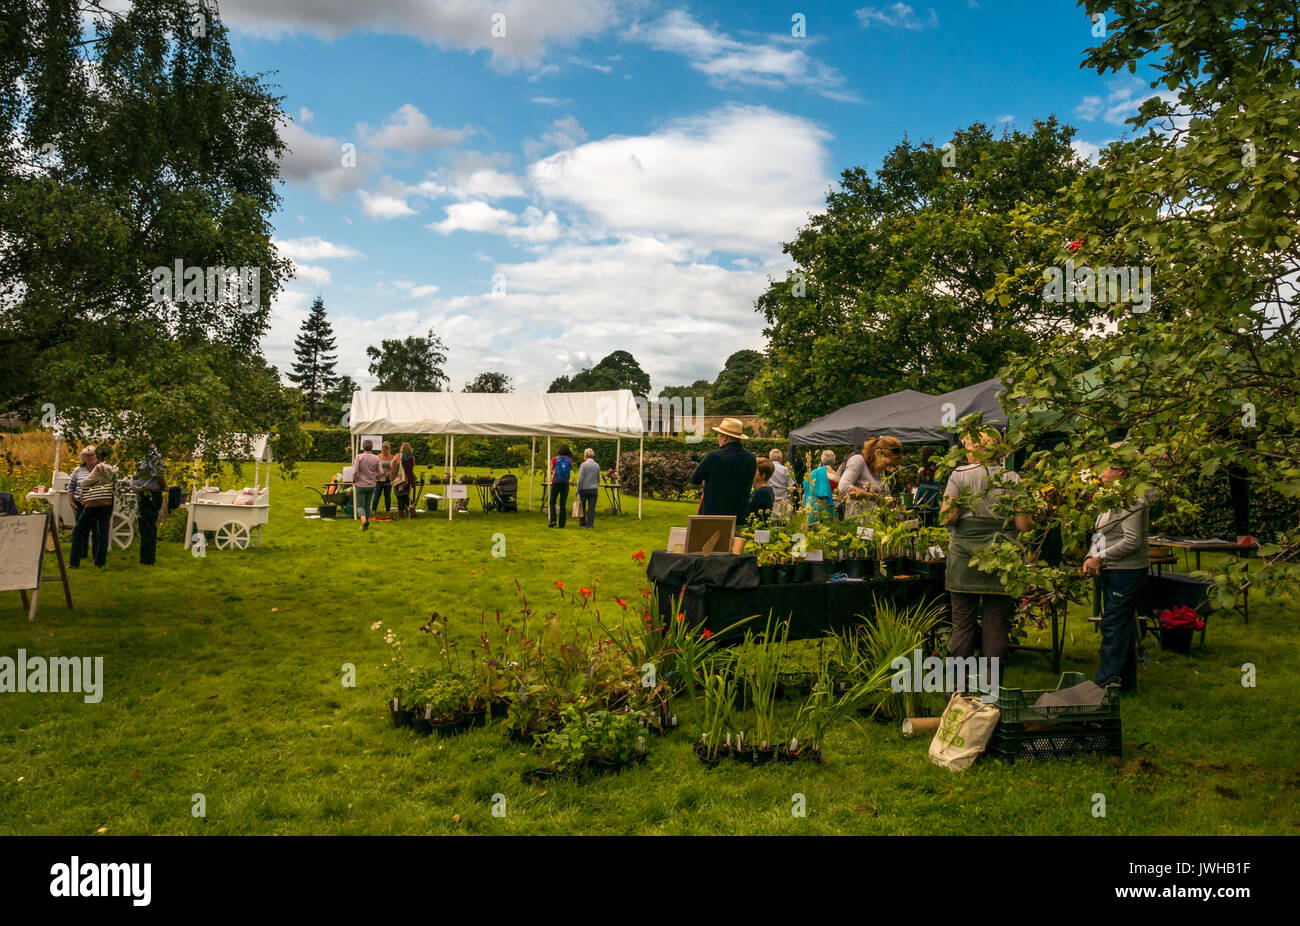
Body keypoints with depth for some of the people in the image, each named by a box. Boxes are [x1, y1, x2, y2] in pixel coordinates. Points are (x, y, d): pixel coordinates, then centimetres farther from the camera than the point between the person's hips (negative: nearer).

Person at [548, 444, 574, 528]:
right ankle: (561, 524, 5)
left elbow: (551, 471, 6)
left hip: (555, 483, -1)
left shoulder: (555, 459, -4)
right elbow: (571, 470, 7)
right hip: (565, 484, 1)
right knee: (563, 504, 6)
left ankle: (553, 520, -5)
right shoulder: (569, 460, -3)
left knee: (552, 502, 11)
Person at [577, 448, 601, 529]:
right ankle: (590, 524, 1)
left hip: (584, 489, -2)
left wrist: (578, 490, -6)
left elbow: (580, 479, -12)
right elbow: (598, 479, 10)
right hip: (594, 489, 2)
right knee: (591, 508, 3)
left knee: (582, 507, 13)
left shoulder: (583, 465, -10)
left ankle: (583, 522, 21)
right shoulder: (597, 465, 3)